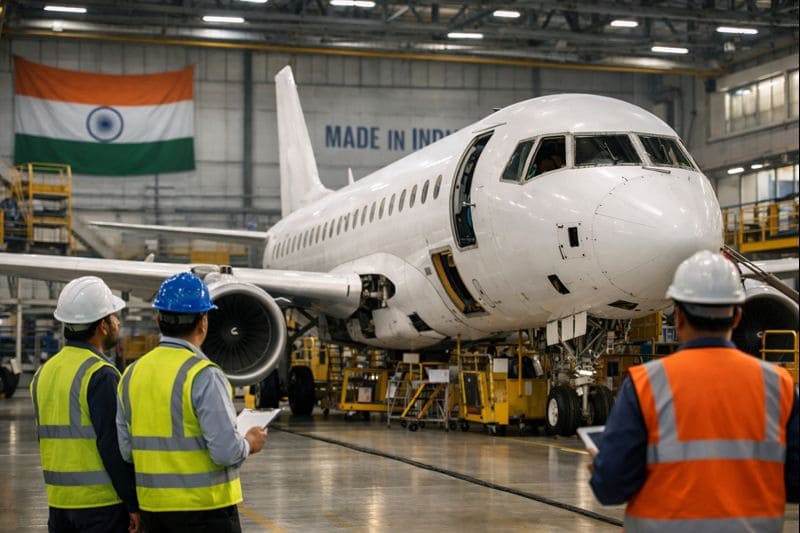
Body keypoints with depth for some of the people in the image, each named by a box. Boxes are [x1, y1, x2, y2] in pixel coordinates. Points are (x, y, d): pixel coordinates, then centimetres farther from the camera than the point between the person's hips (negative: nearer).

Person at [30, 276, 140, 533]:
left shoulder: (44, 373, 11)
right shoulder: (101, 376, -15)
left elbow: (48, 439, 15)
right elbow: (114, 445, -18)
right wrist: (134, 504, -13)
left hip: (59, 502, 8)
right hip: (103, 502, -8)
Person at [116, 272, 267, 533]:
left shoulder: (132, 374, 3)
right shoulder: (204, 376, -16)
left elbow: (124, 450, 6)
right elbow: (226, 451, -19)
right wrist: (249, 444, 1)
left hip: (152, 507, 6)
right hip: (205, 509, -6)